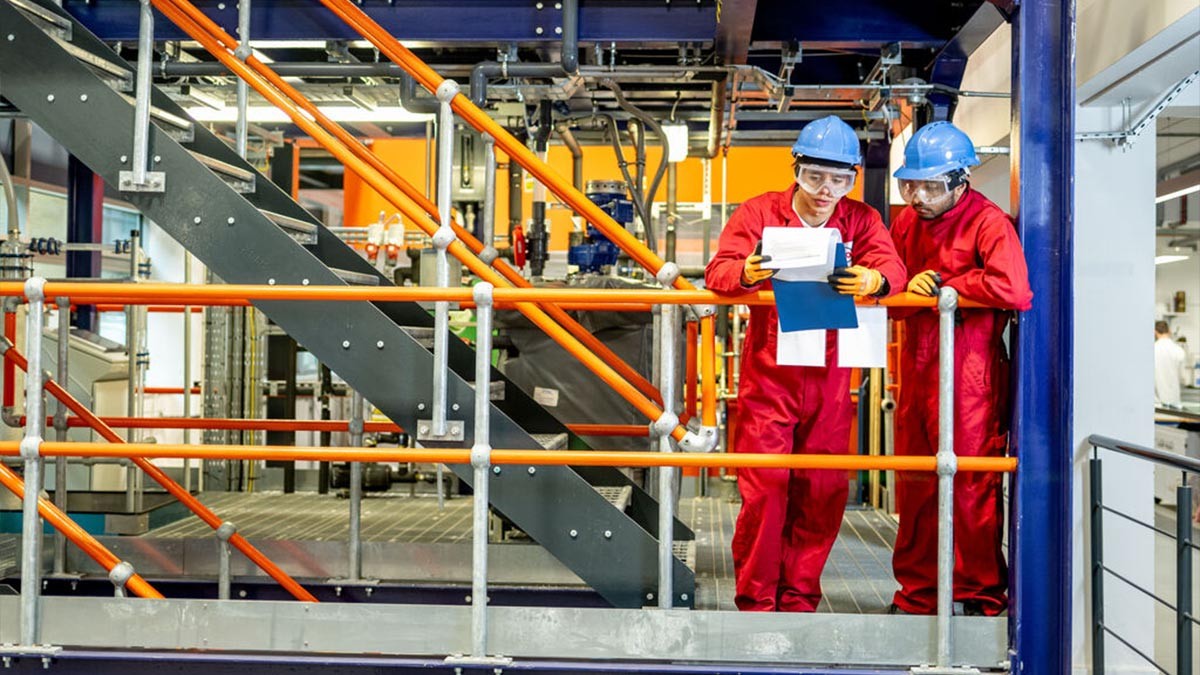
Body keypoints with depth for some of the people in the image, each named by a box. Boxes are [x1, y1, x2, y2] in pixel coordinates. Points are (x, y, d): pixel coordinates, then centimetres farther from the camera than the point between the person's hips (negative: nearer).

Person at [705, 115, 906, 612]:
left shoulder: (860, 220, 5)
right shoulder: (759, 213, -1)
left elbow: (892, 266, -10)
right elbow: (717, 273, -12)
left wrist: (874, 280, -35)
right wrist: (746, 273, -36)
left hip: (830, 377, 2)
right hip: (768, 375, -2)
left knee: (823, 490, 6)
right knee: (764, 487, -3)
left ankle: (799, 595, 22)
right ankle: (755, 598, 12)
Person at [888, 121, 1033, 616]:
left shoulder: (989, 222, -11)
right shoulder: (907, 222, 11)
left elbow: (1013, 289, -27)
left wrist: (943, 286, -13)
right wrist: (911, 290, -11)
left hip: (969, 374, -7)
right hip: (917, 369, 7)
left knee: (970, 487, 0)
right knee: (914, 485, 12)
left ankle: (981, 597, 17)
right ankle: (916, 595, 26)